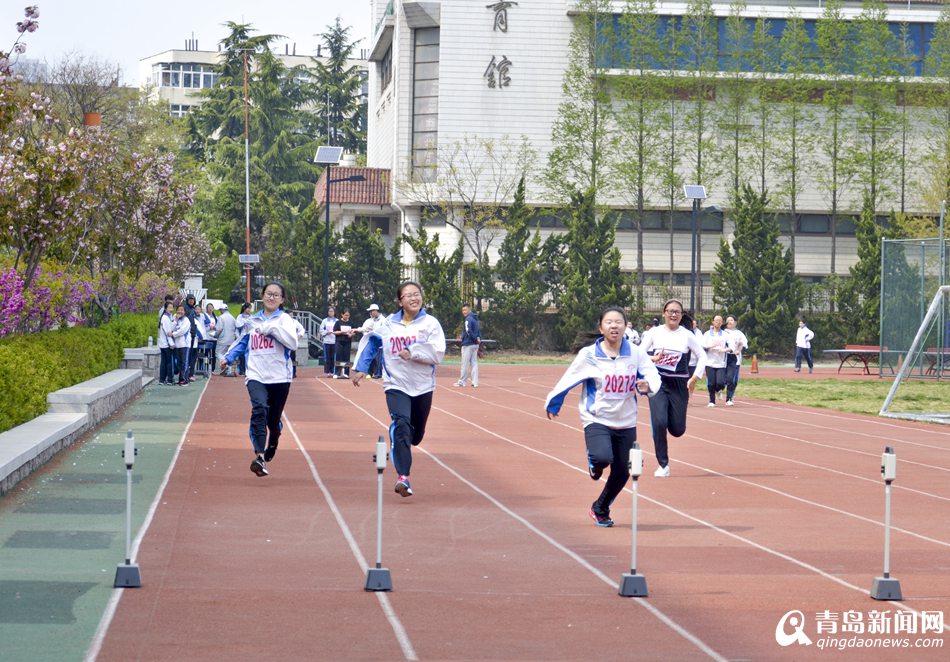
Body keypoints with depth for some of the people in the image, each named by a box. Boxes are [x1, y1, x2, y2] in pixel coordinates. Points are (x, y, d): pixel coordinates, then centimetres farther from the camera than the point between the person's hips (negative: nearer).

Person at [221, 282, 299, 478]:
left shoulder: (284, 319, 0)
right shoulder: (254, 320, 13)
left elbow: (293, 343, -17)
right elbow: (244, 342, 30)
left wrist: (272, 328, -19)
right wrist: (229, 358, 22)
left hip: (279, 377, -1)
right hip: (256, 375, 1)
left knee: (273, 420, 10)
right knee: (259, 409, -26)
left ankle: (271, 448, 44)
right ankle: (259, 456, -35)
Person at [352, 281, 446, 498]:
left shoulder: (430, 323, -4)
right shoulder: (388, 324, 2)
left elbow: (437, 354, -13)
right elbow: (370, 342, 16)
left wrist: (413, 353, -25)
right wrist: (360, 368, 12)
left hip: (423, 387, 1)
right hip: (396, 385, -1)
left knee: (416, 434, 14)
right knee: (401, 425, -23)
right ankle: (403, 477, -29)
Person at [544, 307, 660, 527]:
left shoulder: (636, 353, -3)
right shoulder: (589, 355, -9)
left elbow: (653, 375, -5)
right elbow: (568, 380, -1)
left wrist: (648, 385, -28)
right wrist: (552, 405, 7)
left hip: (626, 422, 3)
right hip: (597, 419, -3)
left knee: (621, 472, 7)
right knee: (603, 457, -29)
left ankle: (600, 509, 34)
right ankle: (594, 463, 12)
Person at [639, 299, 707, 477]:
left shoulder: (687, 335, -1)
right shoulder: (655, 332, 1)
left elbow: (703, 356, 3)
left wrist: (695, 378, -6)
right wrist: (652, 359, -17)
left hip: (680, 384, 0)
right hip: (658, 382, 0)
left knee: (677, 429, -1)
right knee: (659, 423, -15)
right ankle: (663, 466, -2)